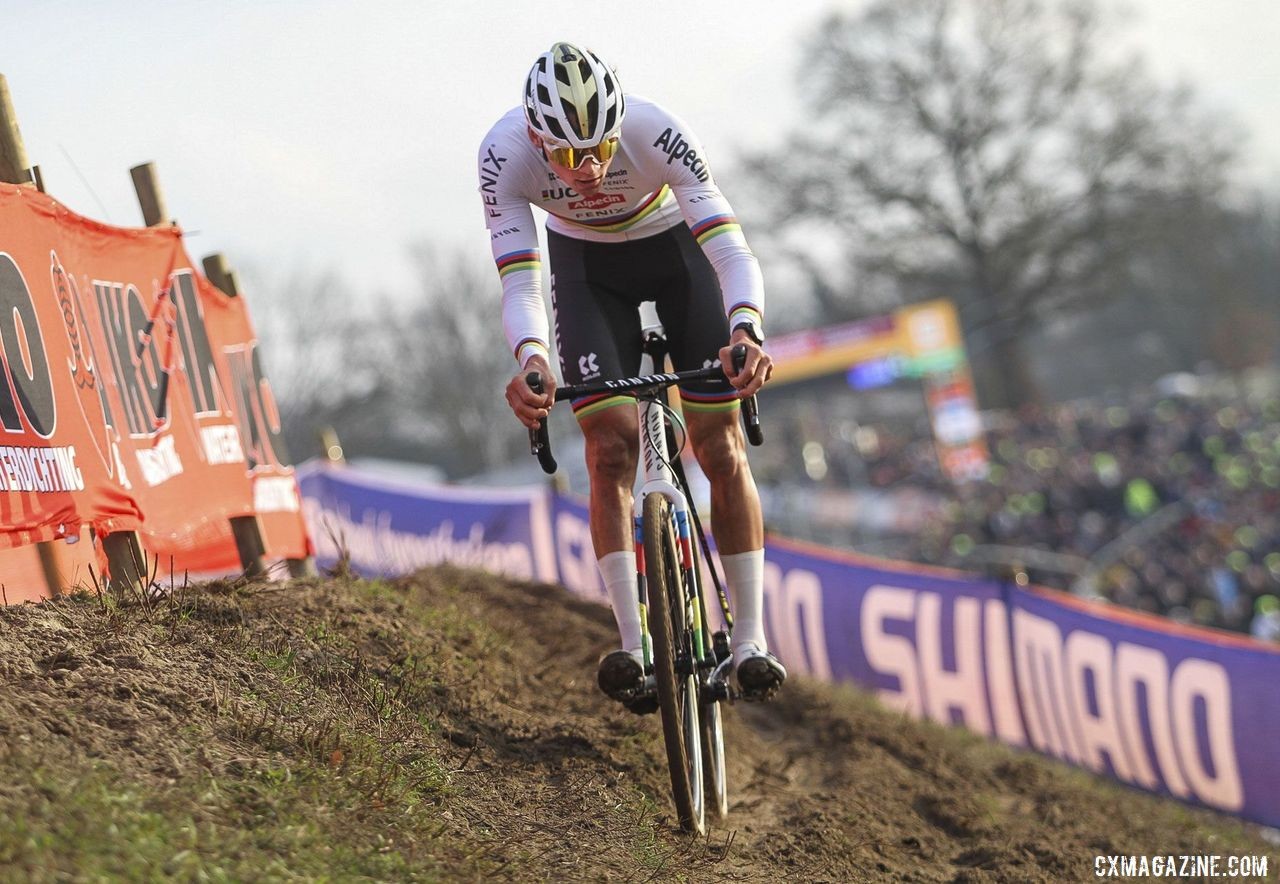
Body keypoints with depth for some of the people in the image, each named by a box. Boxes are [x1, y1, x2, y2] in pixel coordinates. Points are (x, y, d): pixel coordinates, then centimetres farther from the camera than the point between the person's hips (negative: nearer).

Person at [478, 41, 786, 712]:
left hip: (675, 247, -1)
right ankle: (631, 645, -13)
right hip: (586, 265, 1)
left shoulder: (655, 131, -37)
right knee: (611, 447, -15)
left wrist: (747, 332, -61)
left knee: (721, 446, -8)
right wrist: (530, 360, -55)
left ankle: (750, 639, 0)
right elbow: (520, 285, -35)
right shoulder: (504, 154, -32)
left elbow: (732, 252, -41)